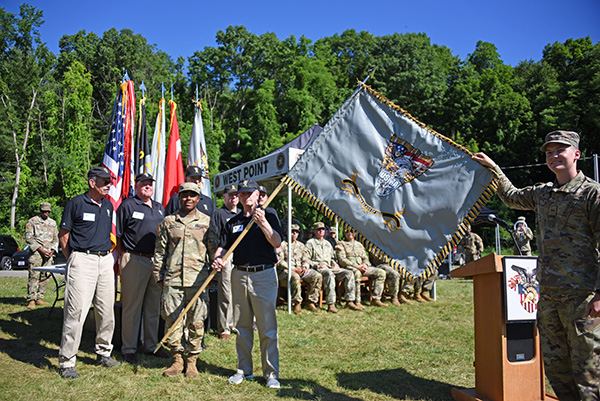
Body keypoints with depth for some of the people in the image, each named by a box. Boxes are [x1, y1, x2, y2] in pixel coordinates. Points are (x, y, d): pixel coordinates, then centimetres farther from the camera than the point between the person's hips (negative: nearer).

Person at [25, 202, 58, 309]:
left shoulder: (53, 223, 17)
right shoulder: (32, 221, 4)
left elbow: (56, 239, 20)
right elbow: (29, 238, -2)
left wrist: (52, 250, 3)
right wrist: (40, 250, -10)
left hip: (49, 253, 4)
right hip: (36, 252, -4)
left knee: (45, 277, 1)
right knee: (34, 275, -11)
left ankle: (39, 298, 6)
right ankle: (31, 300, -10)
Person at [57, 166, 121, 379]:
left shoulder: (108, 206, 15)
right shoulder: (76, 203, -3)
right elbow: (63, 234, 0)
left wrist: (109, 254, 15)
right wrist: (73, 259, -2)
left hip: (105, 261, 6)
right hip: (82, 260, -6)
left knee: (106, 309, 9)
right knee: (76, 311, -7)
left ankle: (104, 352, 24)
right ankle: (67, 361, 2)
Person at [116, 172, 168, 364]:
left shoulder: (159, 207, 17)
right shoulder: (127, 205, -2)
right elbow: (118, 235, -2)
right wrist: (125, 256, -7)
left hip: (156, 260, 6)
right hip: (134, 260, -6)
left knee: (154, 305, 13)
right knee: (132, 306, 0)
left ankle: (151, 345, 25)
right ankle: (128, 348, 11)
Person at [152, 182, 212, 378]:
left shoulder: (207, 221, 8)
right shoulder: (168, 222, 11)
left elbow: (214, 248, 12)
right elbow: (159, 251, 12)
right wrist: (158, 275, 9)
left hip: (198, 279, -1)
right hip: (172, 279, 1)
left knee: (196, 321, 2)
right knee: (172, 320, 3)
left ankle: (192, 360, 15)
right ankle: (177, 359, 18)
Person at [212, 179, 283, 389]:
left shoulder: (268, 216, 2)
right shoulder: (233, 222, 13)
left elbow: (277, 242, -11)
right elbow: (223, 247, 11)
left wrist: (263, 223, -24)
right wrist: (218, 259, -10)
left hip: (264, 276, -4)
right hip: (239, 275, 4)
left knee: (268, 327, -2)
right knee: (241, 326, 12)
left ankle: (271, 373, 7)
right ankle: (244, 369, 24)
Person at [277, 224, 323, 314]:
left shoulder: (301, 245, 21)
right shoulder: (282, 244, 2)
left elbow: (305, 260, 18)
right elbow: (280, 262, -7)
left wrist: (305, 267, -7)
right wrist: (294, 269, -16)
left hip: (301, 270, 6)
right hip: (285, 270, -5)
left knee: (318, 276, -18)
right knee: (295, 277, -41)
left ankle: (311, 302, -14)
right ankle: (297, 303, -25)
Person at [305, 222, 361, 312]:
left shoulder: (327, 243, 27)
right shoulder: (310, 243, 7)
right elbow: (306, 260, -1)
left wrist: (335, 264, 9)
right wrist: (318, 265, -13)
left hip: (330, 268, 6)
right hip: (318, 269, -6)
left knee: (349, 273, -16)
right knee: (329, 274, -41)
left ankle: (350, 301, -16)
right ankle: (331, 304, -42)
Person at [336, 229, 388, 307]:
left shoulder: (359, 244, 26)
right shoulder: (341, 244, 7)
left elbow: (365, 257, 22)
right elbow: (342, 260, -6)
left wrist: (365, 264, -4)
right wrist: (357, 266, -16)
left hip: (362, 267, 7)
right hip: (349, 267, -6)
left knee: (381, 272, -11)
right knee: (357, 273, -42)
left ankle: (375, 299, -13)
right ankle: (357, 302, -38)